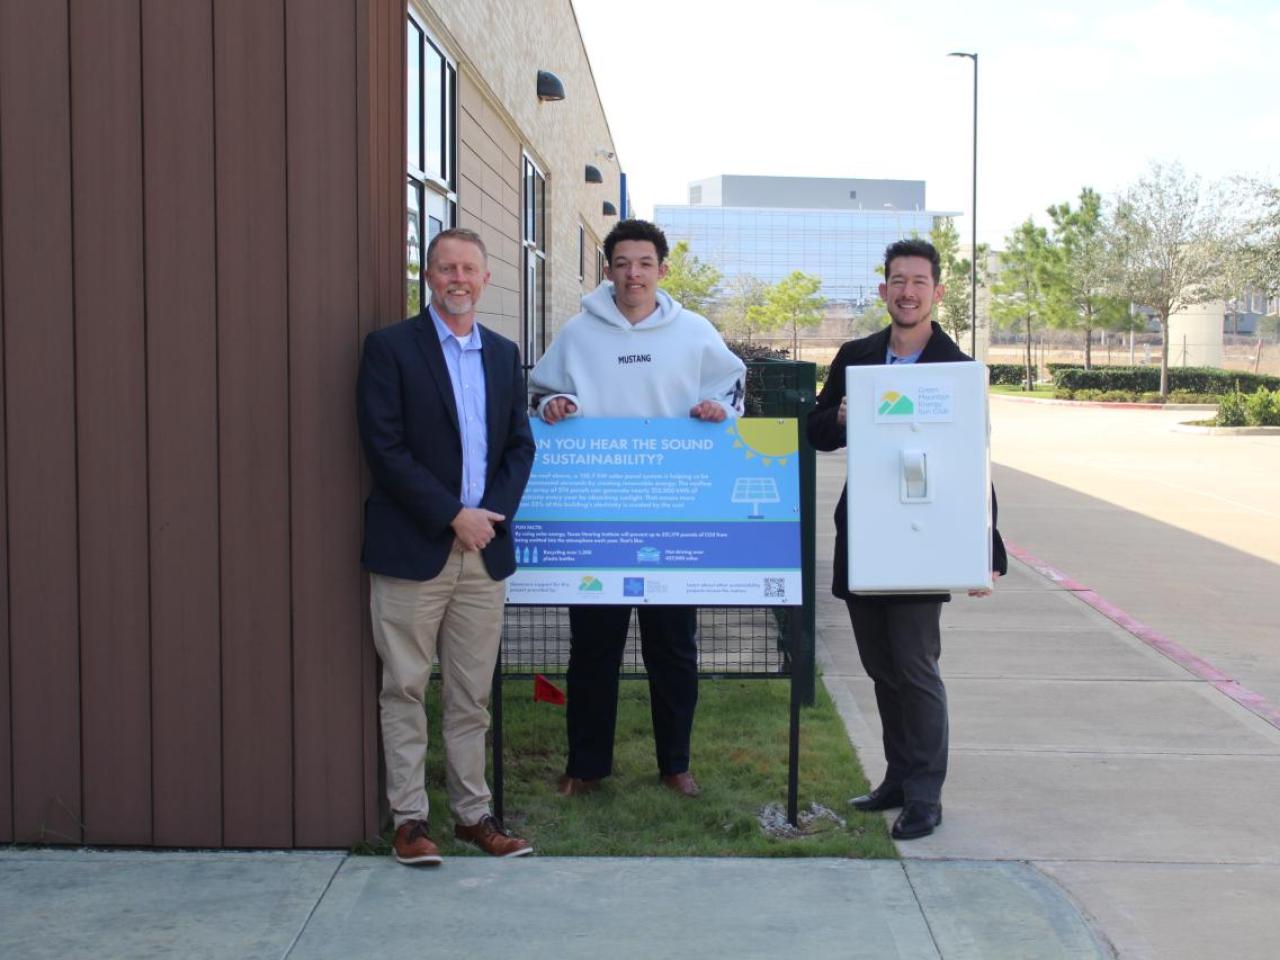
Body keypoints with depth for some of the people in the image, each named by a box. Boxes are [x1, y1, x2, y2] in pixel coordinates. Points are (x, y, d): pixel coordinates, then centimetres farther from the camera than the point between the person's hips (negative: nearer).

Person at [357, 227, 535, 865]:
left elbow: (521, 445, 13)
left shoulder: (503, 354, 13)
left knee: (472, 693, 10)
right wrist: (453, 516, -13)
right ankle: (409, 818, 12)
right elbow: (384, 447, -10)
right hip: (412, 548, -4)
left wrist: (493, 512, -4)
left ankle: (472, 812, 19)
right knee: (405, 690, 3)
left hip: (484, 549, 5)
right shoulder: (390, 347, -3)